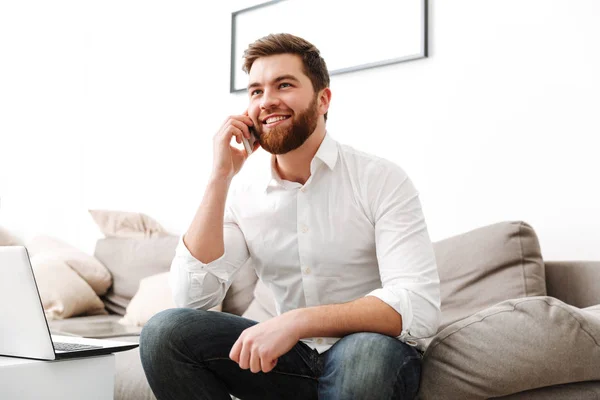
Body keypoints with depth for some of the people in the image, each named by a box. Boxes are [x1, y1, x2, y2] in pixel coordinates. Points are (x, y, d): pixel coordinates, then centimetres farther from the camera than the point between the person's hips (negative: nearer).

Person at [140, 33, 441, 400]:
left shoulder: (382, 180, -11)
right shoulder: (243, 196, 1)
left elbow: (420, 307, -22)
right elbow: (193, 297, -12)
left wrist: (298, 321, -34)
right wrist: (220, 177, -15)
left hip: (372, 356, -3)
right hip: (292, 357, 4)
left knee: (367, 351, -38)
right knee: (165, 331, -16)